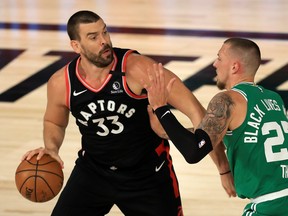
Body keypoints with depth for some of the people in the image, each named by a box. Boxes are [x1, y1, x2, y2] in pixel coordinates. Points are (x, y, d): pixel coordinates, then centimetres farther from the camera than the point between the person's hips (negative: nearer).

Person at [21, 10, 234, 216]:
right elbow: (54, 123, 10)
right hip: (93, 170, 2)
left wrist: (223, 167, -29)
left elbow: (194, 110, -25)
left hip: (148, 173, -2)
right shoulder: (61, 83, -14)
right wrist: (51, 148, -14)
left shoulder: (136, 68, -26)